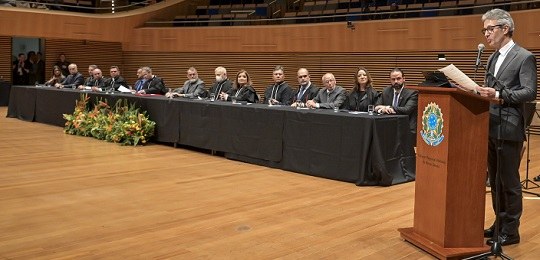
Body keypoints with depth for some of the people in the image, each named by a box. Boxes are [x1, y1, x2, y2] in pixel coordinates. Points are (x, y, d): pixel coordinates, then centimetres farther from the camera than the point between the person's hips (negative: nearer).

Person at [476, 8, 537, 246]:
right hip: (490, 128, 8)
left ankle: (510, 231, 10)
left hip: (508, 129, -8)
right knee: (495, 180, 15)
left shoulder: (524, 57, -9)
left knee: (509, 181, 0)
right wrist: (482, 92, 1)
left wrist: (499, 94, -27)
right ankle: (500, 224, 27)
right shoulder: (493, 58, 16)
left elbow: (530, 92, -16)